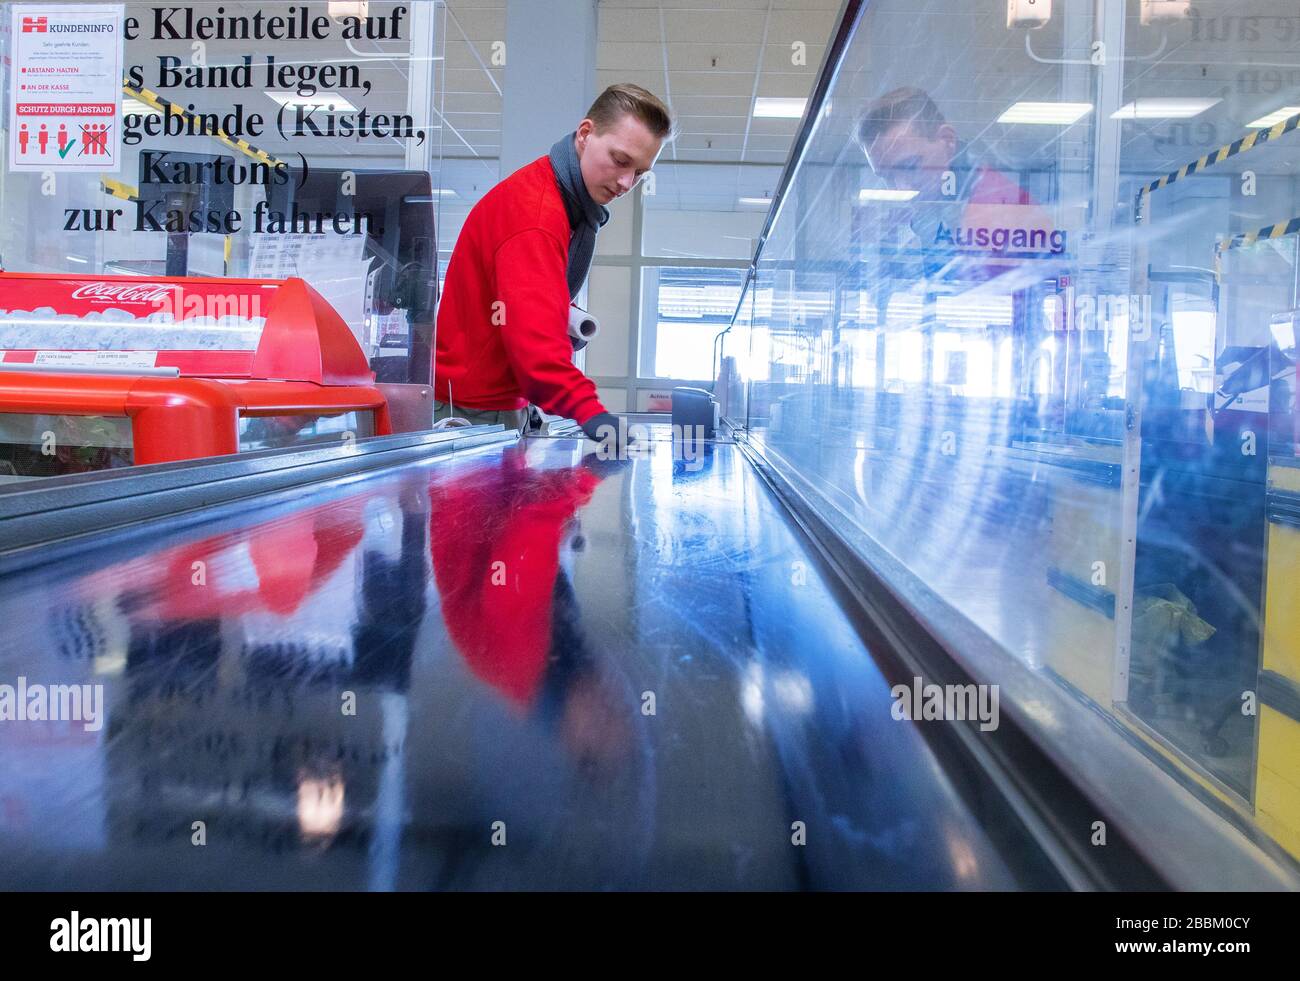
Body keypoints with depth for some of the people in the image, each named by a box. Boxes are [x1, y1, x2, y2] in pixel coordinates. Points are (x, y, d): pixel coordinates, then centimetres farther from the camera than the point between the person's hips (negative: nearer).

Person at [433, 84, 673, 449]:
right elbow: (534, 327, -34)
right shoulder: (534, 209, -21)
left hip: (505, 403, 10)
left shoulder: (569, 205, 10)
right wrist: (589, 411, -44)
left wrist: (565, 318, -2)